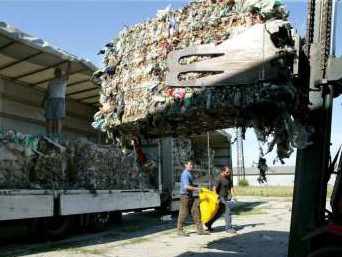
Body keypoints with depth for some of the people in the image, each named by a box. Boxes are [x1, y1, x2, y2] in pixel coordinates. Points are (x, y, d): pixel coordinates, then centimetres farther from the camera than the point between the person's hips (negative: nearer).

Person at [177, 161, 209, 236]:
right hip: (185, 196, -9)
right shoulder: (185, 174, -16)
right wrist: (196, 189, -21)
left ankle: (200, 229, 6)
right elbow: (186, 186, -24)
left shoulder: (189, 173, 16)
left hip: (191, 196, 9)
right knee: (183, 214, -1)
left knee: (196, 212, 4)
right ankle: (180, 230, 11)